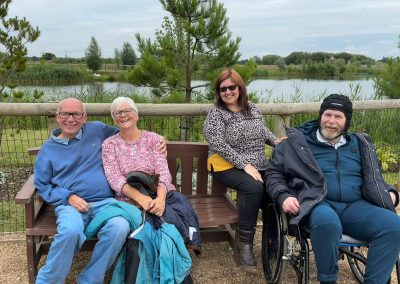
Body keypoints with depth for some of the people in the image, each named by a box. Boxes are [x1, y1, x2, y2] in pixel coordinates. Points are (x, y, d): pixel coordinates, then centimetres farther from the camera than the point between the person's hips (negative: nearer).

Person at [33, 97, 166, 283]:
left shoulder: (97, 130, 14)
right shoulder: (48, 149, 12)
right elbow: (42, 186, 12)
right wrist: (68, 197, -6)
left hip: (104, 202, 1)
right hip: (69, 204, -1)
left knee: (119, 228, -33)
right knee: (71, 231, -37)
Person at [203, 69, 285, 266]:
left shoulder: (253, 109, 14)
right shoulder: (216, 113, -3)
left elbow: (264, 131, 26)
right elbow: (219, 145, -14)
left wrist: (276, 141, 3)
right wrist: (245, 165, -21)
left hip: (259, 166, 5)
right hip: (228, 167, -5)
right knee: (254, 188, -34)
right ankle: (244, 244, -21)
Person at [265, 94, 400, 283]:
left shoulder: (360, 145, 23)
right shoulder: (298, 142, 10)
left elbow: (374, 179, 31)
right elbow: (273, 172, 10)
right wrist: (284, 196, -8)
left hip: (355, 206, 4)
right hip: (317, 203, -3)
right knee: (327, 222, -39)